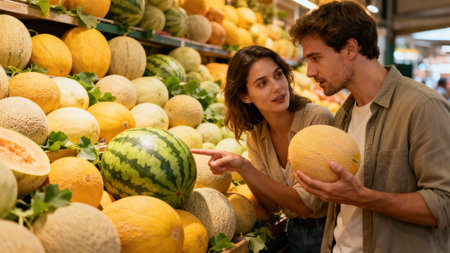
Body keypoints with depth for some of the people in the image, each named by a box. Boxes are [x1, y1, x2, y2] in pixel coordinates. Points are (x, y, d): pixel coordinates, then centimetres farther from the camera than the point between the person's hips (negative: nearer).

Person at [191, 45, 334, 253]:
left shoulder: (318, 118, -24)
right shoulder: (255, 136, -6)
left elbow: (307, 204, -25)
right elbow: (272, 205, -7)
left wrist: (244, 167, -29)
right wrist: (242, 168, -24)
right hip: (294, 234, 5)